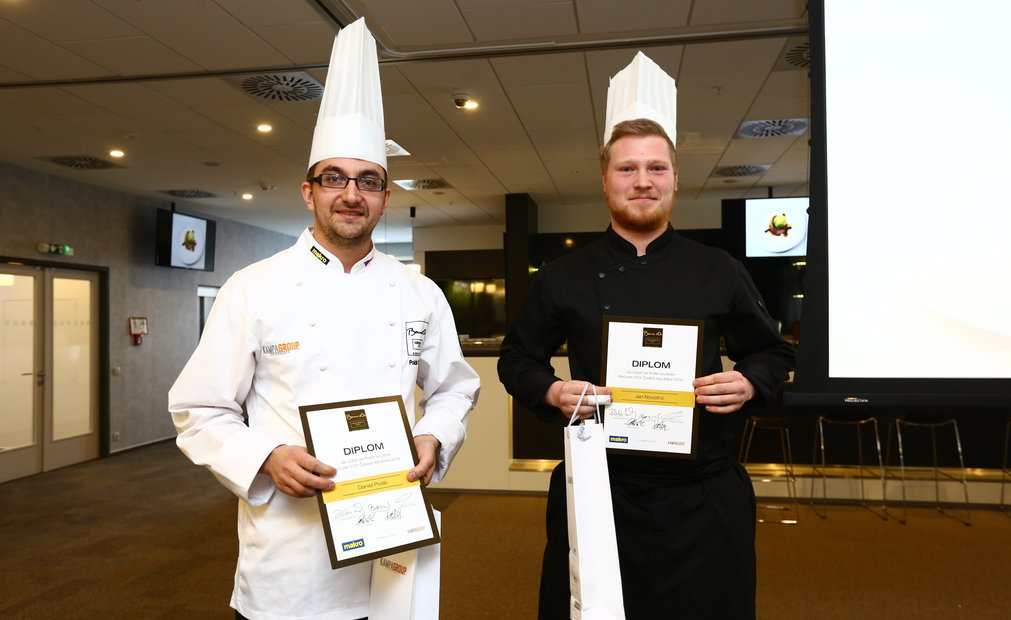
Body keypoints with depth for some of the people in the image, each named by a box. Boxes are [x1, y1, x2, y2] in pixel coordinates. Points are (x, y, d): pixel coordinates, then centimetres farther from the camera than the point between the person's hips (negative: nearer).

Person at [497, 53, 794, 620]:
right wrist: (551, 391, -10)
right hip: (598, 492, 0)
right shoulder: (563, 278, 2)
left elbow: (774, 353, 12)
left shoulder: (720, 271, 3)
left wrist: (749, 383, -9)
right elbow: (518, 359, 9)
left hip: (702, 498, 1)